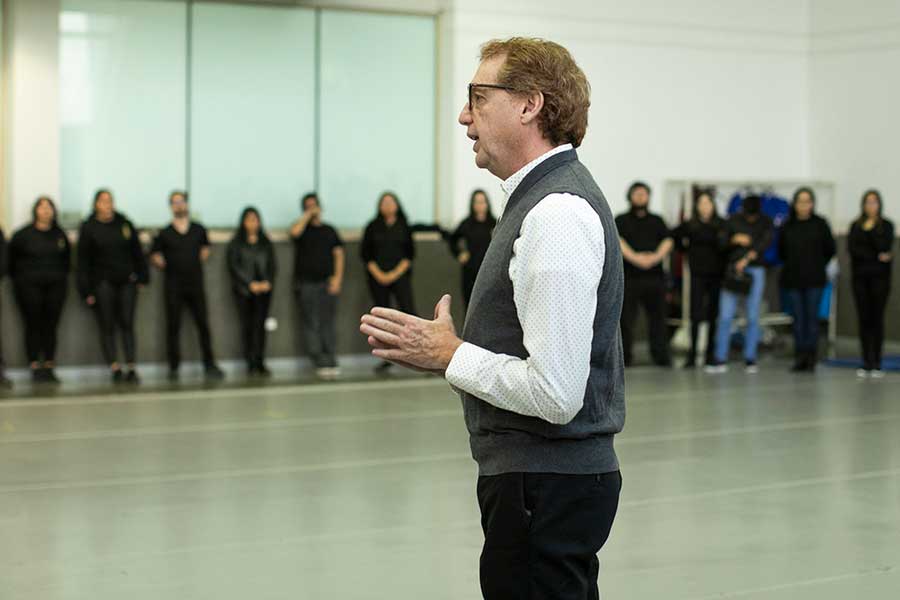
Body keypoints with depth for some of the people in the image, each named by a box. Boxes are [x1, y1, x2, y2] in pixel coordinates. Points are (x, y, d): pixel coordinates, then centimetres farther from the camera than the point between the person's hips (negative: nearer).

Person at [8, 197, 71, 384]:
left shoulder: (60, 235, 9)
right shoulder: (23, 235, -1)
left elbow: (66, 259, 20)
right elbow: (12, 260, 4)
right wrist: (20, 279, 5)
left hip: (55, 285, 3)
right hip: (29, 286, -3)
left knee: (51, 326, 2)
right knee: (33, 325, -4)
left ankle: (49, 367, 7)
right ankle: (35, 367, -1)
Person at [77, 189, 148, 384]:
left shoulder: (124, 223, 8)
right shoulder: (88, 228, 1)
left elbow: (137, 252, 13)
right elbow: (83, 261, 0)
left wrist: (142, 277, 9)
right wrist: (86, 291, -5)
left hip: (126, 281, 2)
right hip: (103, 282, -2)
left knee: (127, 324, -1)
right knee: (107, 327, -2)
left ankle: (131, 368, -2)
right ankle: (115, 369, -2)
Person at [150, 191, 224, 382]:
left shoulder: (199, 230, 7)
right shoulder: (165, 234, 0)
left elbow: (205, 248, 25)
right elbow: (154, 256, 9)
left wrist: (201, 260, 11)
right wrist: (164, 266, -5)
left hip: (195, 284, 2)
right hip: (174, 286, -2)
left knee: (203, 325, 1)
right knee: (173, 327, 0)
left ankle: (209, 366, 7)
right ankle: (173, 368, 6)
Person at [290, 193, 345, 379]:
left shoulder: (329, 230, 15)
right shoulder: (303, 228, 6)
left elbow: (338, 254, 11)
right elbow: (295, 231, -19)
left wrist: (337, 277, -2)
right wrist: (308, 215, -9)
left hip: (327, 283, 2)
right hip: (306, 284, -2)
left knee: (327, 324, 1)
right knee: (311, 325, -5)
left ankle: (331, 362, 2)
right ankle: (320, 364, -4)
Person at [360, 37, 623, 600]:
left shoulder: (557, 214, -19)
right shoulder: (546, 196, 13)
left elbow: (555, 393, -25)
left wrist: (450, 354, -12)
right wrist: (447, 345, 6)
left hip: (544, 488, -10)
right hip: (547, 473, 10)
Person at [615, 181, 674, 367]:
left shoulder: (657, 221, 18)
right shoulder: (621, 220, 10)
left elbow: (668, 241, 6)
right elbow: (618, 242, -6)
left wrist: (656, 257, -14)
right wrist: (635, 257, -20)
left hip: (654, 276, 2)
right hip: (629, 277, -2)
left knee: (658, 317, 1)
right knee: (626, 319, -2)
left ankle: (661, 356, 3)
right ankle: (624, 357, 3)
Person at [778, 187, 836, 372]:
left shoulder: (820, 224, -2)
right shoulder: (787, 226, 2)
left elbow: (830, 249, 7)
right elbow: (781, 251, 14)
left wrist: (817, 265, 11)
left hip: (814, 280, -2)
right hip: (793, 279, 2)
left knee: (812, 317, -2)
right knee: (798, 318, 4)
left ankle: (811, 358, 2)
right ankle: (799, 358, 9)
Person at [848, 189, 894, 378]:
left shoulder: (886, 225, 4)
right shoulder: (856, 226, 10)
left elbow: (884, 247, -10)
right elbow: (852, 248, -4)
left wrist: (870, 229, -9)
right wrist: (876, 256, -11)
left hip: (879, 277, -2)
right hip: (860, 277, 2)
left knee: (877, 319, -4)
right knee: (864, 319, 1)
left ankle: (877, 364, -3)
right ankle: (866, 364, 4)